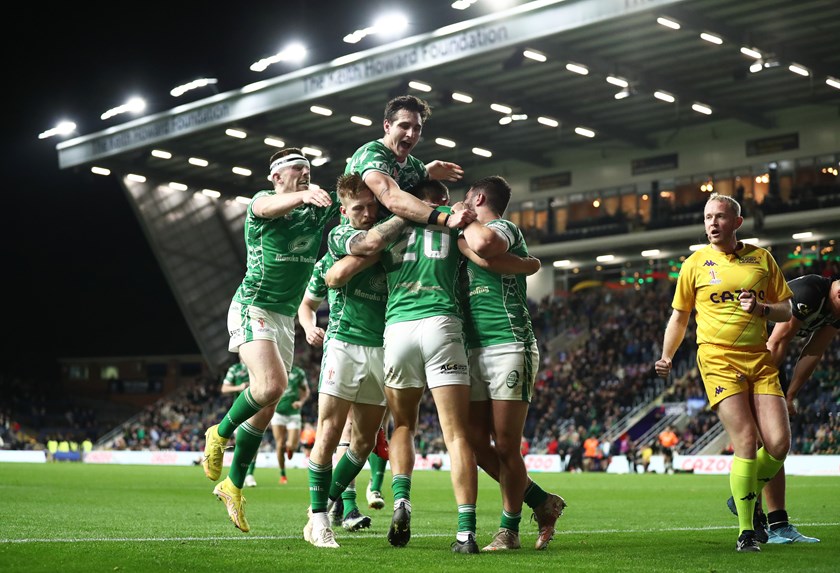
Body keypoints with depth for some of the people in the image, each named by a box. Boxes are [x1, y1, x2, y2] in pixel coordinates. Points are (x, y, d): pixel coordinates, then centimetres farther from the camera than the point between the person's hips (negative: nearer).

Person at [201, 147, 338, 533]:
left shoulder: (318, 209, 11)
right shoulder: (262, 201, -6)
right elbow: (269, 207, -30)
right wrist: (304, 195, -50)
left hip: (285, 317, 6)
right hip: (253, 309, -6)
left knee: (266, 410, 6)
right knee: (272, 385, -27)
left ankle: (233, 485, 20)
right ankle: (220, 434, 0)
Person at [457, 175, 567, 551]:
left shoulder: (504, 227, -3)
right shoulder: (473, 237, 23)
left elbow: (484, 243, -27)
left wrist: (463, 227, -8)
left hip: (509, 347, -8)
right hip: (476, 351, 8)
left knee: (506, 446, -5)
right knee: (476, 442, 4)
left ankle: (509, 530, 7)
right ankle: (542, 502, 19)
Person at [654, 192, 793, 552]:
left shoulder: (762, 258, 10)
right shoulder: (695, 263, 6)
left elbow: (786, 310, 12)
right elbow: (679, 317, 14)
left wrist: (760, 308, -9)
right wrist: (667, 357, 5)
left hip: (759, 359, 3)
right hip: (718, 358, -3)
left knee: (779, 444, -8)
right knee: (746, 441, -15)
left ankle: (746, 498, 22)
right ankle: (745, 532, -3)